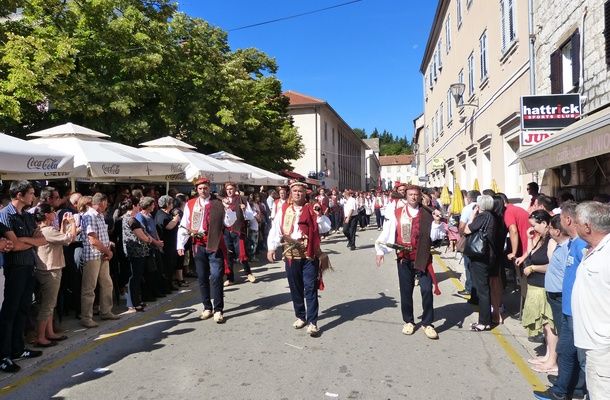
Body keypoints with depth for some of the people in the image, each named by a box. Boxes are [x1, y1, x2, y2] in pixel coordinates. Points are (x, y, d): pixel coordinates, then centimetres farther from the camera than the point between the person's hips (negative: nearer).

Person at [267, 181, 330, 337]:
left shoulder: (312, 210, 2)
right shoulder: (284, 210, 6)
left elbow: (325, 228, -1)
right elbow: (275, 229, 4)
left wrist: (318, 215, -14)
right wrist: (271, 248, -5)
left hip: (309, 255, -2)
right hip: (291, 255, 3)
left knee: (310, 289, -3)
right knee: (295, 288, 13)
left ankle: (312, 322, 4)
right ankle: (300, 317, 30)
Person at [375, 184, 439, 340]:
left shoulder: (427, 214, 0)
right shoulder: (397, 212, 0)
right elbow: (387, 231, 0)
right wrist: (380, 250, -5)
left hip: (422, 258, 0)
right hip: (403, 258, 1)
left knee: (427, 289, -5)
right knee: (406, 291, 9)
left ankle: (427, 323, 10)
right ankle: (409, 321, 26)